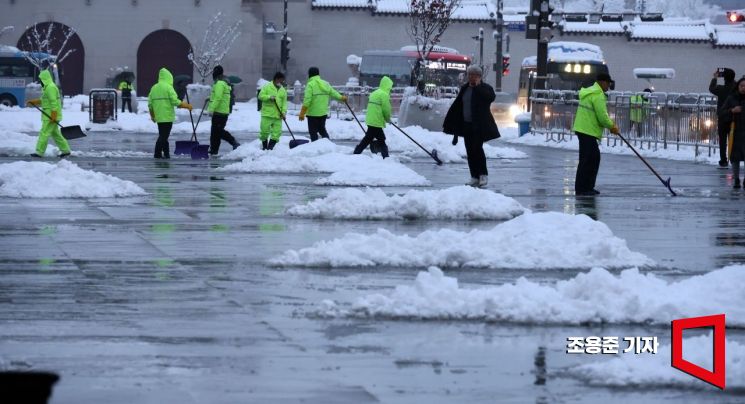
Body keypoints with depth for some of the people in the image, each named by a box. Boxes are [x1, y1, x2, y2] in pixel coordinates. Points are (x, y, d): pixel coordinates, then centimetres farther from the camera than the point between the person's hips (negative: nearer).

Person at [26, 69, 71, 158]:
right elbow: (43, 101, 26)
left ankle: (39, 152, -7)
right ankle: (65, 150, 17)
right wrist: (32, 102, 20)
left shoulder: (51, 88, -17)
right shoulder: (47, 87, 17)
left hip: (51, 116, -11)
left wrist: (53, 116, -25)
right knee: (55, 133, 13)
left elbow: (54, 102, -22)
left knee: (44, 133, -8)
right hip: (49, 116, 11)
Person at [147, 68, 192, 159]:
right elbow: (175, 102, -16)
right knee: (163, 137, -6)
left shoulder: (154, 88, 11)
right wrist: (187, 106, -5)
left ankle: (167, 154, 17)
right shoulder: (168, 87, -10)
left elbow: (150, 104, 13)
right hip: (167, 117, -7)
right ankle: (158, 154, -10)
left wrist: (152, 116, 24)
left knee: (163, 136, 14)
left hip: (158, 117, 7)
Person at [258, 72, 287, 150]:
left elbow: (284, 102, 11)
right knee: (264, 131, -4)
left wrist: (283, 112, -3)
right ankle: (264, 147, 14)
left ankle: (270, 148, 0)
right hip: (267, 114, -4)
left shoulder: (283, 90, 14)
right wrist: (269, 97, -20)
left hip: (278, 115, 4)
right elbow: (261, 96, -4)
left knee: (276, 133, -4)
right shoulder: (267, 87, 2)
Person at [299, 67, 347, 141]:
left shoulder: (310, 85, -13)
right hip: (323, 112, 6)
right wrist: (341, 97, 38)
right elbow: (333, 93, 17)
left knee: (313, 132, -1)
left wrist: (302, 113, -16)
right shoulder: (325, 84, 6)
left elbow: (307, 100, -19)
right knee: (322, 130, 19)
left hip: (313, 113, -6)